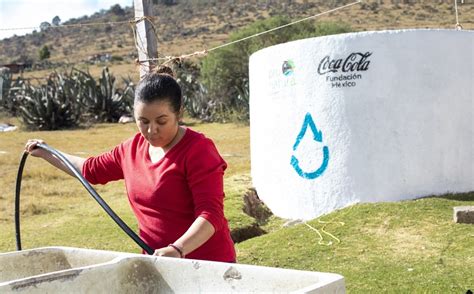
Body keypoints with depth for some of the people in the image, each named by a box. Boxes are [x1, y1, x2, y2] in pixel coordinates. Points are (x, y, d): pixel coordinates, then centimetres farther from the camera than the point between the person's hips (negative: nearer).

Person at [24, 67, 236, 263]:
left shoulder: (198, 150, -13)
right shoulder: (133, 149, 8)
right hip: (158, 263, 6)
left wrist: (177, 249, -35)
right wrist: (46, 154, 31)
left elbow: (211, 214, -21)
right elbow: (91, 169, 26)